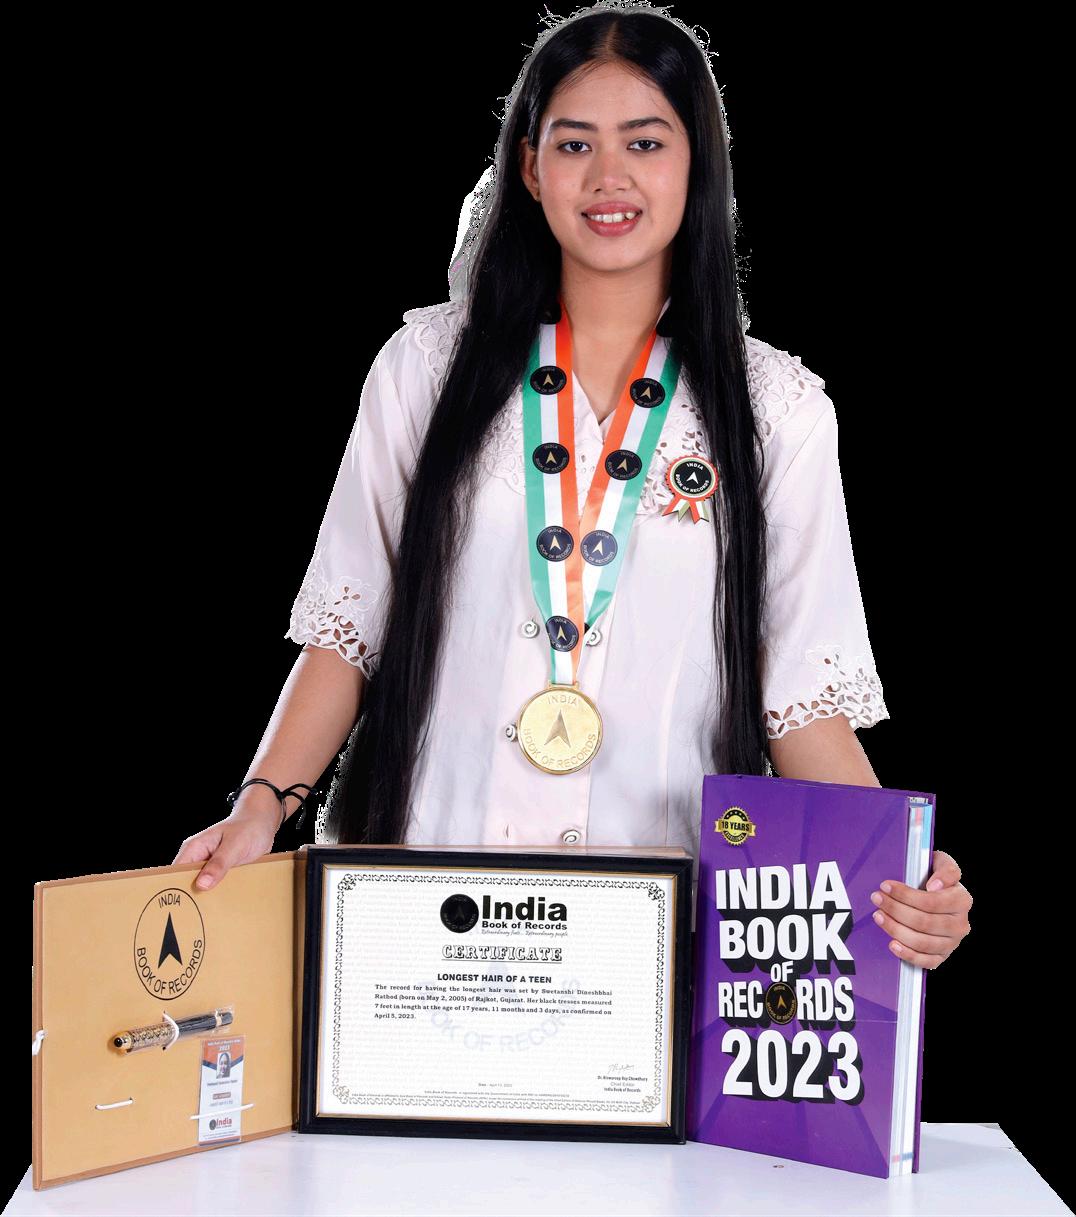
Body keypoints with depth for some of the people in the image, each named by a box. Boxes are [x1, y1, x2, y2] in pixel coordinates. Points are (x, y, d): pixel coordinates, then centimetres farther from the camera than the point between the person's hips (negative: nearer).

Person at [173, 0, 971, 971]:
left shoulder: (779, 408, 4)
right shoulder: (429, 365, 6)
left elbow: (803, 692, 3)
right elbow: (348, 629, 7)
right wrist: (264, 804, -5)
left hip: (664, 902, 0)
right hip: (429, 882, 0)